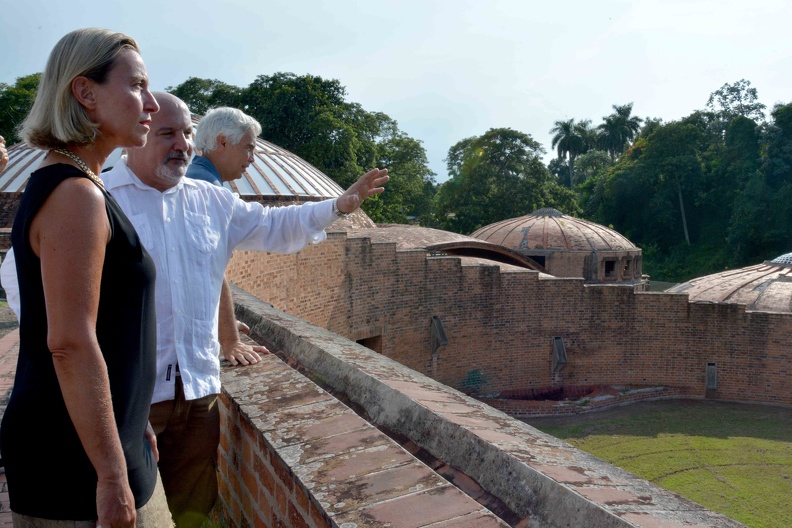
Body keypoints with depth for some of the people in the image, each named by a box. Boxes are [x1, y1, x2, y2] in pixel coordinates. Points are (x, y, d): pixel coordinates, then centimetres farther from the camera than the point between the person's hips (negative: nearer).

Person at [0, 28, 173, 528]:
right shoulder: (76, 195, -19)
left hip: (104, 436, 9)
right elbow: (70, 343, -25)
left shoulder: (57, 187, 11)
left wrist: (134, 423, 19)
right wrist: (111, 475, -20)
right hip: (76, 456, -9)